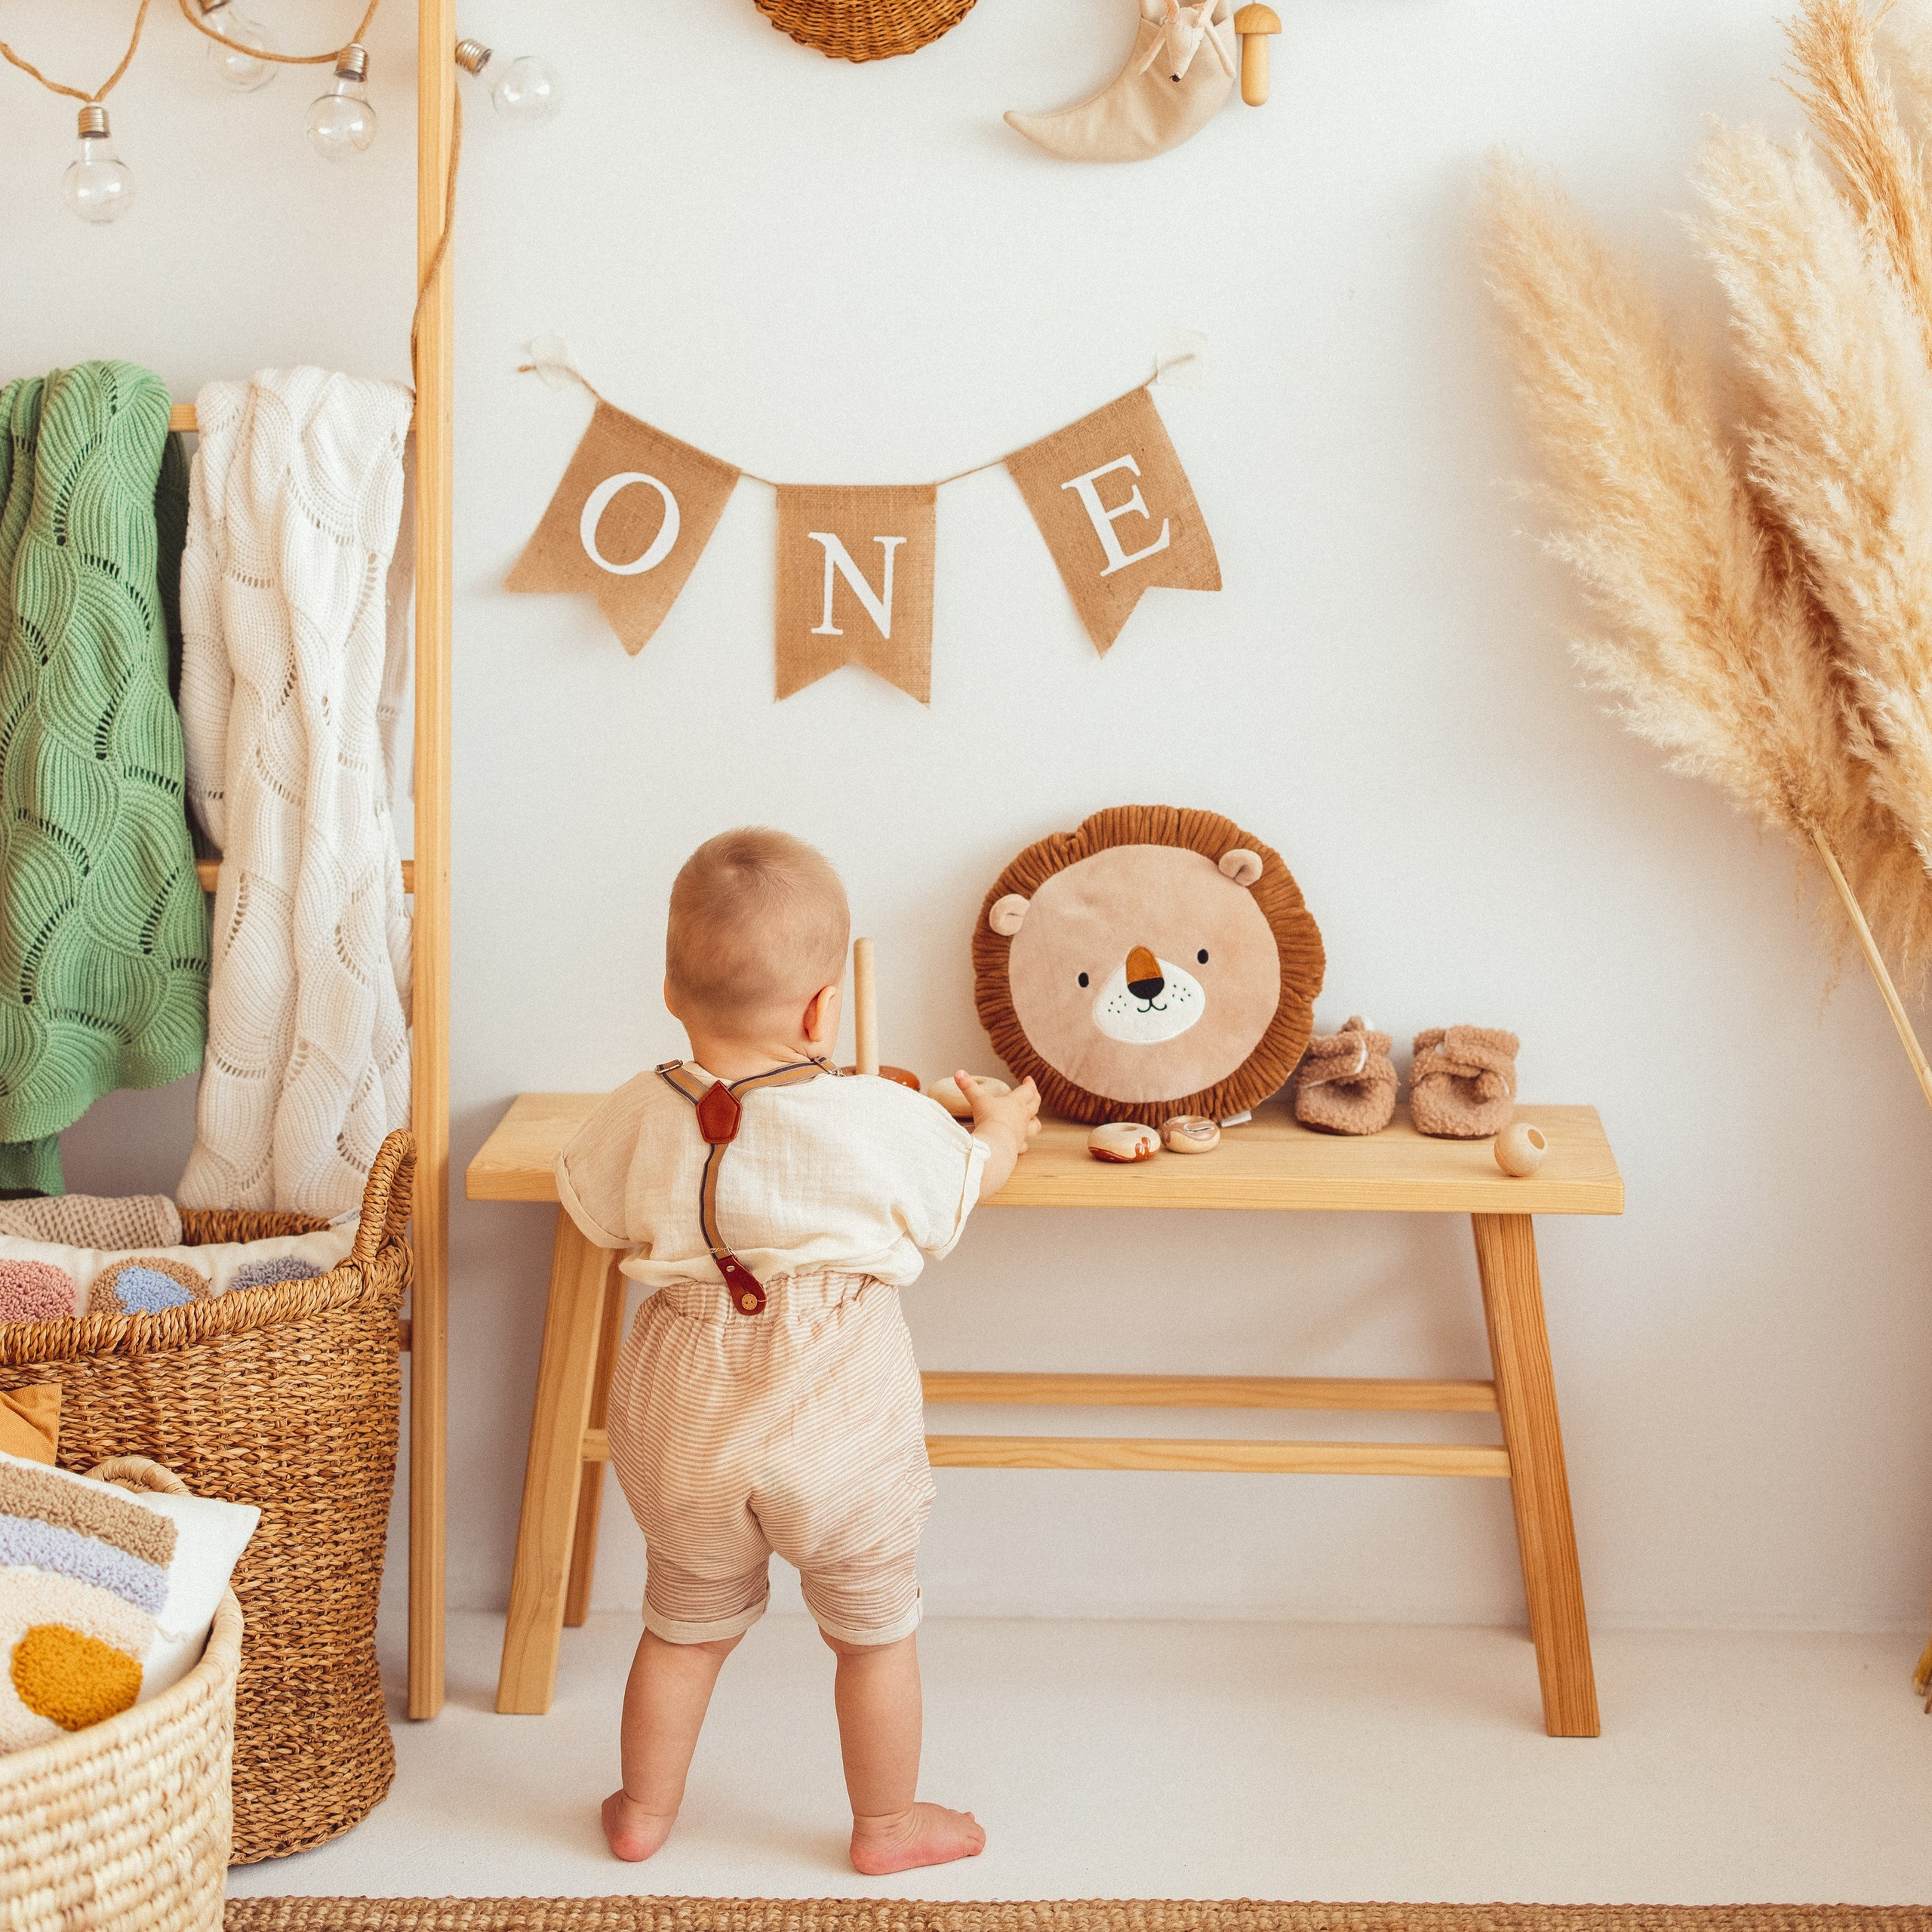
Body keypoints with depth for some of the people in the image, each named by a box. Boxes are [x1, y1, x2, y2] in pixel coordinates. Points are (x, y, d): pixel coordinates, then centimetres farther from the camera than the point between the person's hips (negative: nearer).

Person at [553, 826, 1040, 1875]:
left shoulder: (637, 1120, -10)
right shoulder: (882, 1123, -17)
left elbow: (592, 1206, 11)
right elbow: (959, 1189, 2)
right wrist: (999, 1129, 25)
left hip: (685, 1434, 3)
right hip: (838, 1431, -3)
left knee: (685, 1627, 23)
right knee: (875, 1629, 18)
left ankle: (644, 1810, 37)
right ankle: (888, 1821, 32)